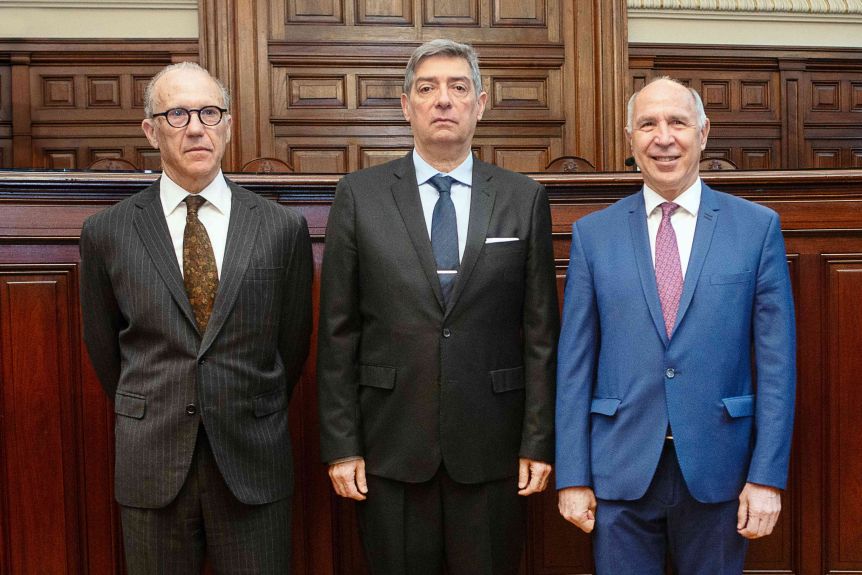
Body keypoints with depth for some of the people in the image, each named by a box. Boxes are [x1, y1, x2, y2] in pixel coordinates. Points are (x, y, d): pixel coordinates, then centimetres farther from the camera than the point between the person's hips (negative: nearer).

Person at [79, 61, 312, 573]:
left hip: (254, 465, 0)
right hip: (151, 468, 0)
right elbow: (103, 345, 9)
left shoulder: (284, 228, -2)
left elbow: (294, 340, 7)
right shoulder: (106, 233, -2)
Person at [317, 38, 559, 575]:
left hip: (491, 449, 1)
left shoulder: (525, 198, 2)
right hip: (390, 449, 0)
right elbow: (338, 333, 0)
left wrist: (539, 441, -1)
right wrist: (341, 445, -2)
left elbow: (541, 332, 2)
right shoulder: (359, 196, 0)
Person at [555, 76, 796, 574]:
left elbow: (776, 359, -1)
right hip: (620, 472, 1)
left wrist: (768, 476, -6)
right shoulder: (593, 233, 2)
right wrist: (573, 476, -2)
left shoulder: (758, 226, 0)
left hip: (718, 471, 0)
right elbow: (575, 362, 1)